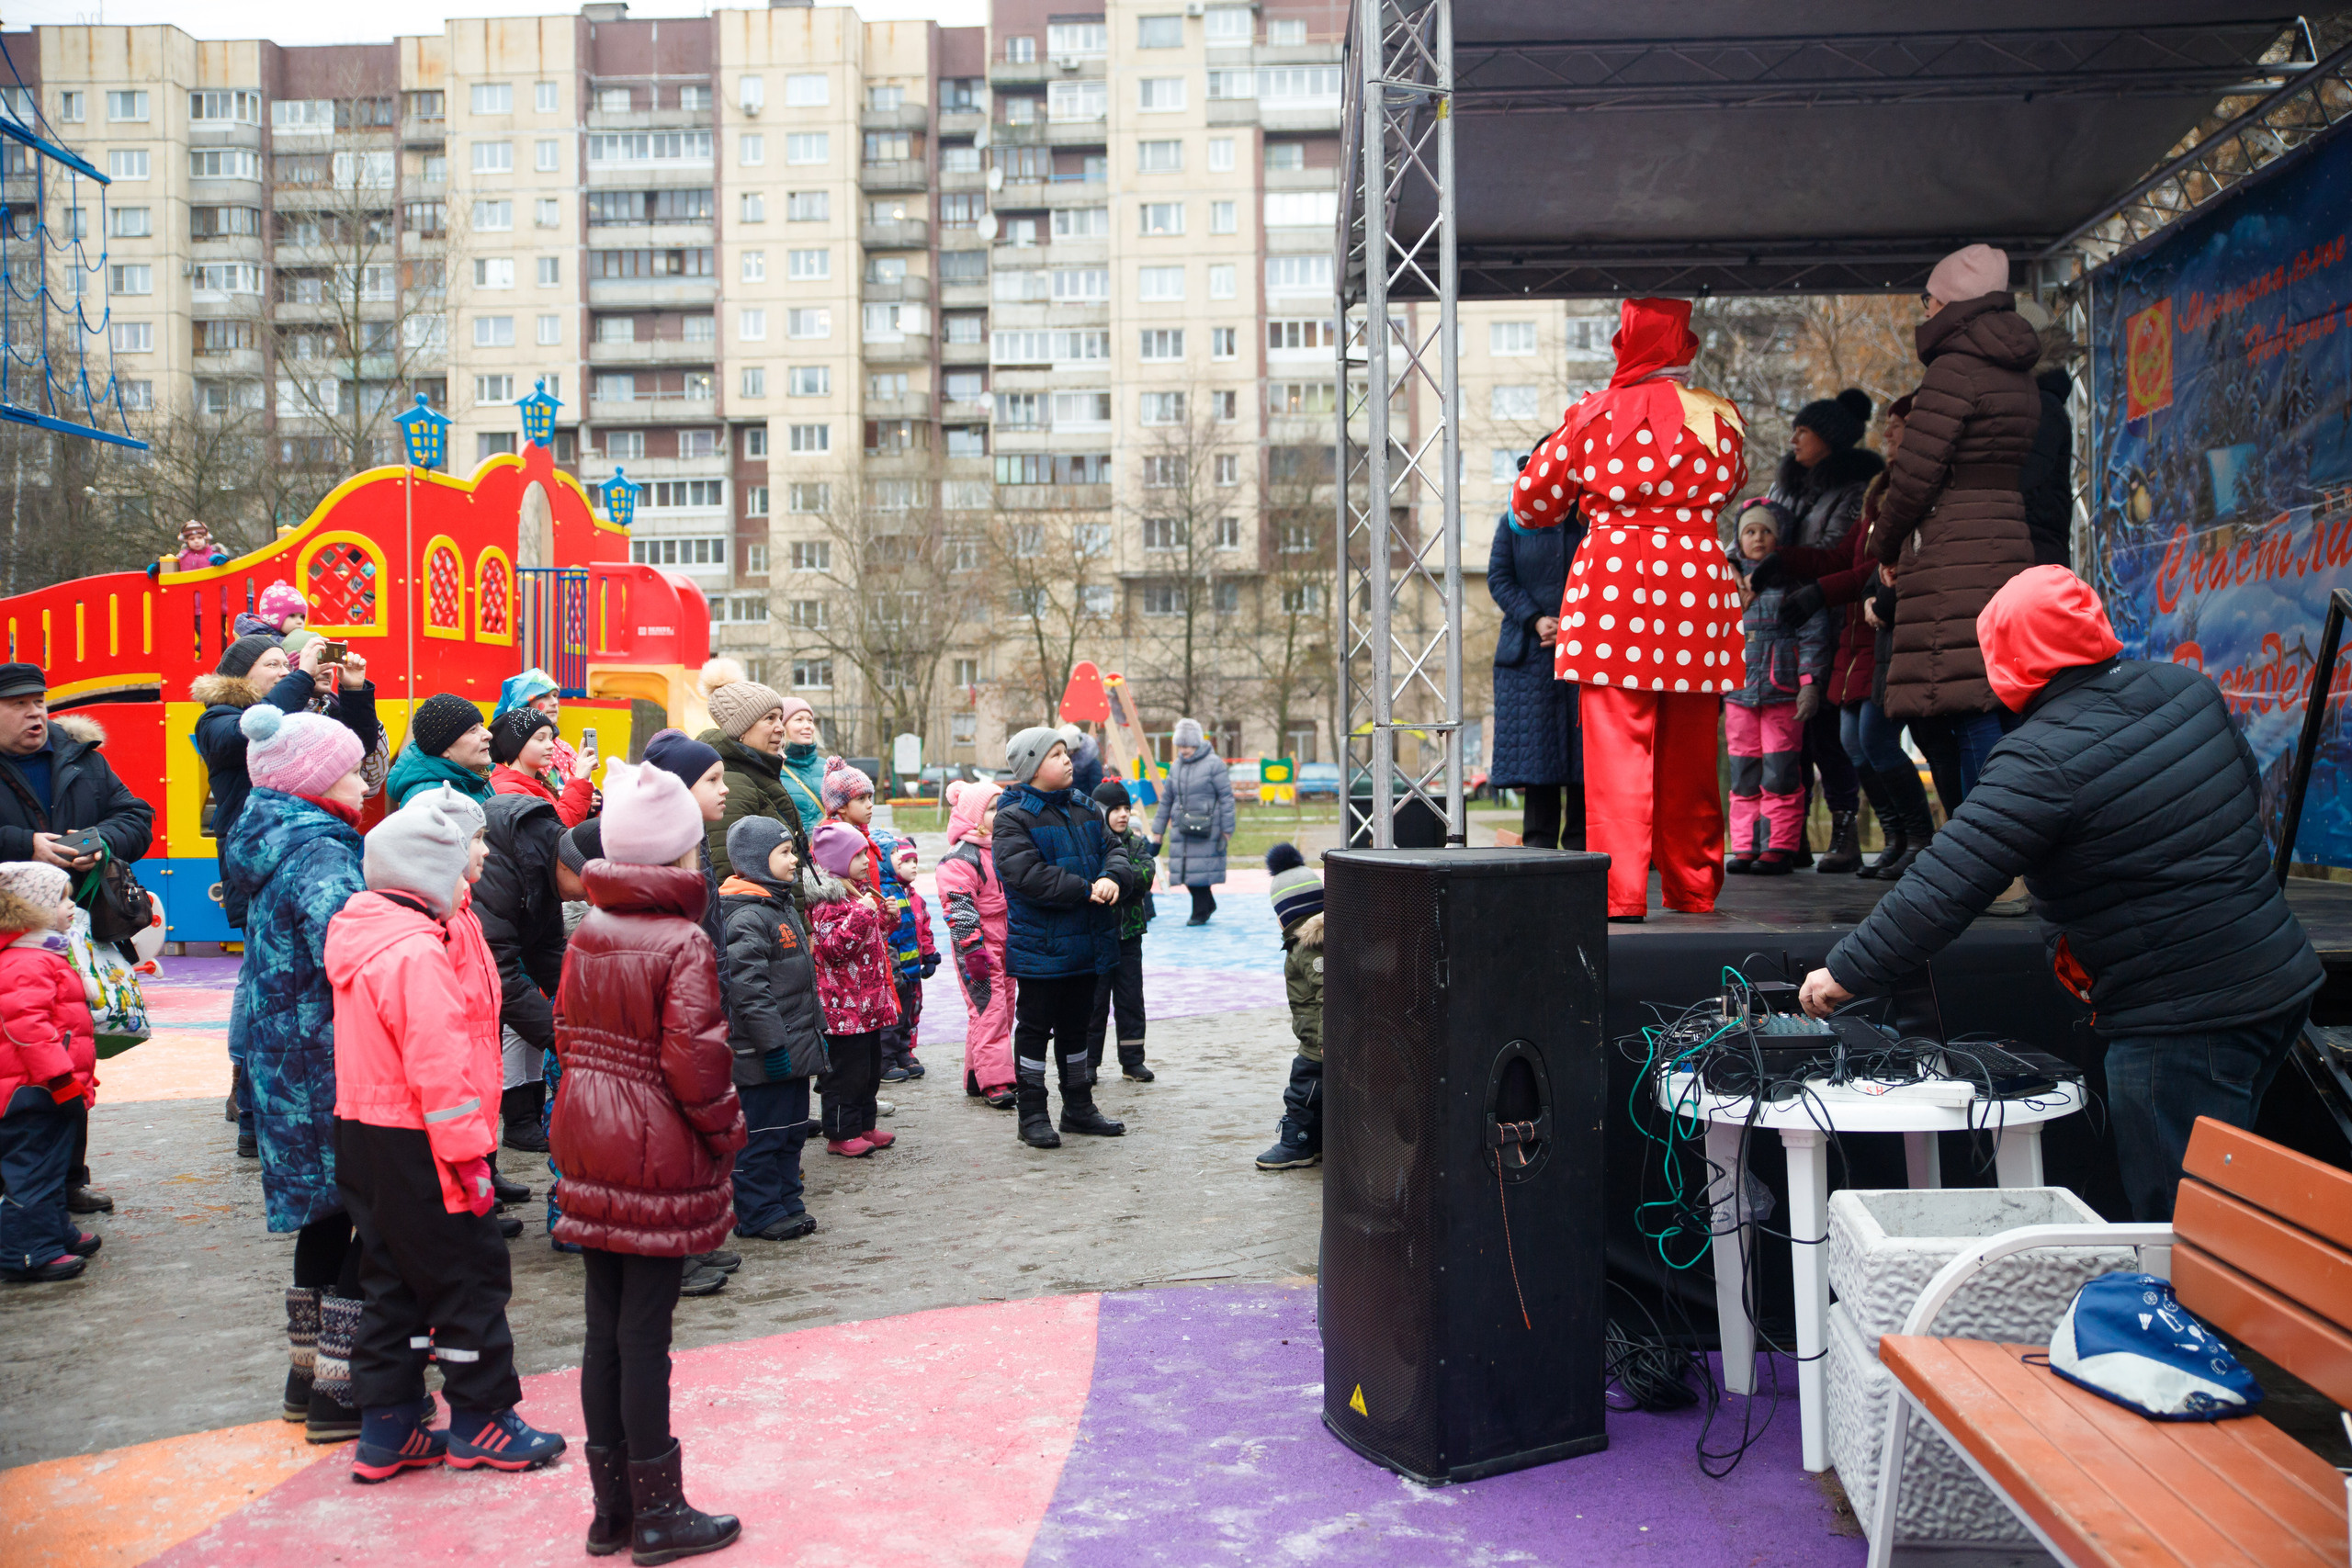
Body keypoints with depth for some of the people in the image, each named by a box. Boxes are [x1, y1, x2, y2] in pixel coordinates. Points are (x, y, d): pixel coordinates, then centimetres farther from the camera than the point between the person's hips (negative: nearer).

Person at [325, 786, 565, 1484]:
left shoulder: (369, 932, 10)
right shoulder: (418, 951, -22)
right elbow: (438, 1065, -23)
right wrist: (469, 1152, -19)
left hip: (364, 1135, 10)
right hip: (415, 1144, -10)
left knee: (394, 1277, 16)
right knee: (471, 1273, 3)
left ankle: (388, 1427, 24)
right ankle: (480, 1420, 15)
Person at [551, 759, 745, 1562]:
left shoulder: (586, 932, 4)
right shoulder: (684, 942, -17)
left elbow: (569, 1035, 10)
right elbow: (694, 1063, -21)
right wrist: (728, 1132, -7)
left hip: (591, 1149, 7)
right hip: (660, 1157, -7)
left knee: (605, 1327, 13)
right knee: (644, 1330, 2)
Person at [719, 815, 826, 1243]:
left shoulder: (785, 906, 16)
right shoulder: (745, 916, -17)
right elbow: (747, 987, -23)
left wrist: (817, 1028, 23)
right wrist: (772, 1043, -23)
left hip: (795, 1046, 10)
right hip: (764, 1054, -10)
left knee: (792, 1131, 16)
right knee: (761, 1135, -1)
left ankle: (786, 1202, 26)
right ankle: (758, 1214, 8)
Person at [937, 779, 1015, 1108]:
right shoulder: (960, 859, -14)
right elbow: (959, 910, -19)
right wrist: (972, 951, -24)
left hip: (1006, 946, 9)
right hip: (979, 947, -9)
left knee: (1004, 1011, 11)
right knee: (988, 1010, -11)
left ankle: (977, 1076, 19)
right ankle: (994, 1081, -10)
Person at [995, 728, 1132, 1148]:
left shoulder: (1086, 810, 11)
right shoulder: (1014, 818, -12)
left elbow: (1114, 849, 7)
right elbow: (1028, 875, -23)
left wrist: (1113, 877, -17)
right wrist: (1086, 890, -22)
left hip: (1088, 941, 7)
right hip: (1040, 946, -7)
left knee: (1075, 1025, 18)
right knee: (1035, 1027, 3)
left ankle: (1078, 1108, 29)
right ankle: (1032, 1115, 12)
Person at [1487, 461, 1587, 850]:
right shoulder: (1514, 522, 10)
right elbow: (1498, 578, 4)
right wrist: (1535, 620, -10)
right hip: (1529, 653, 0)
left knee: (1584, 743, -2)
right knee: (1534, 743, -2)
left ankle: (1580, 842, 5)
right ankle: (1539, 841, 4)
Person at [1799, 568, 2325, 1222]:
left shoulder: (2042, 761, -20)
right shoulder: (2187, 688, 3)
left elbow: (1942, 889, -22)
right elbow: (2249, 782, 21)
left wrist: (1845, 973, -13)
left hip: (2182, 1021, -9)